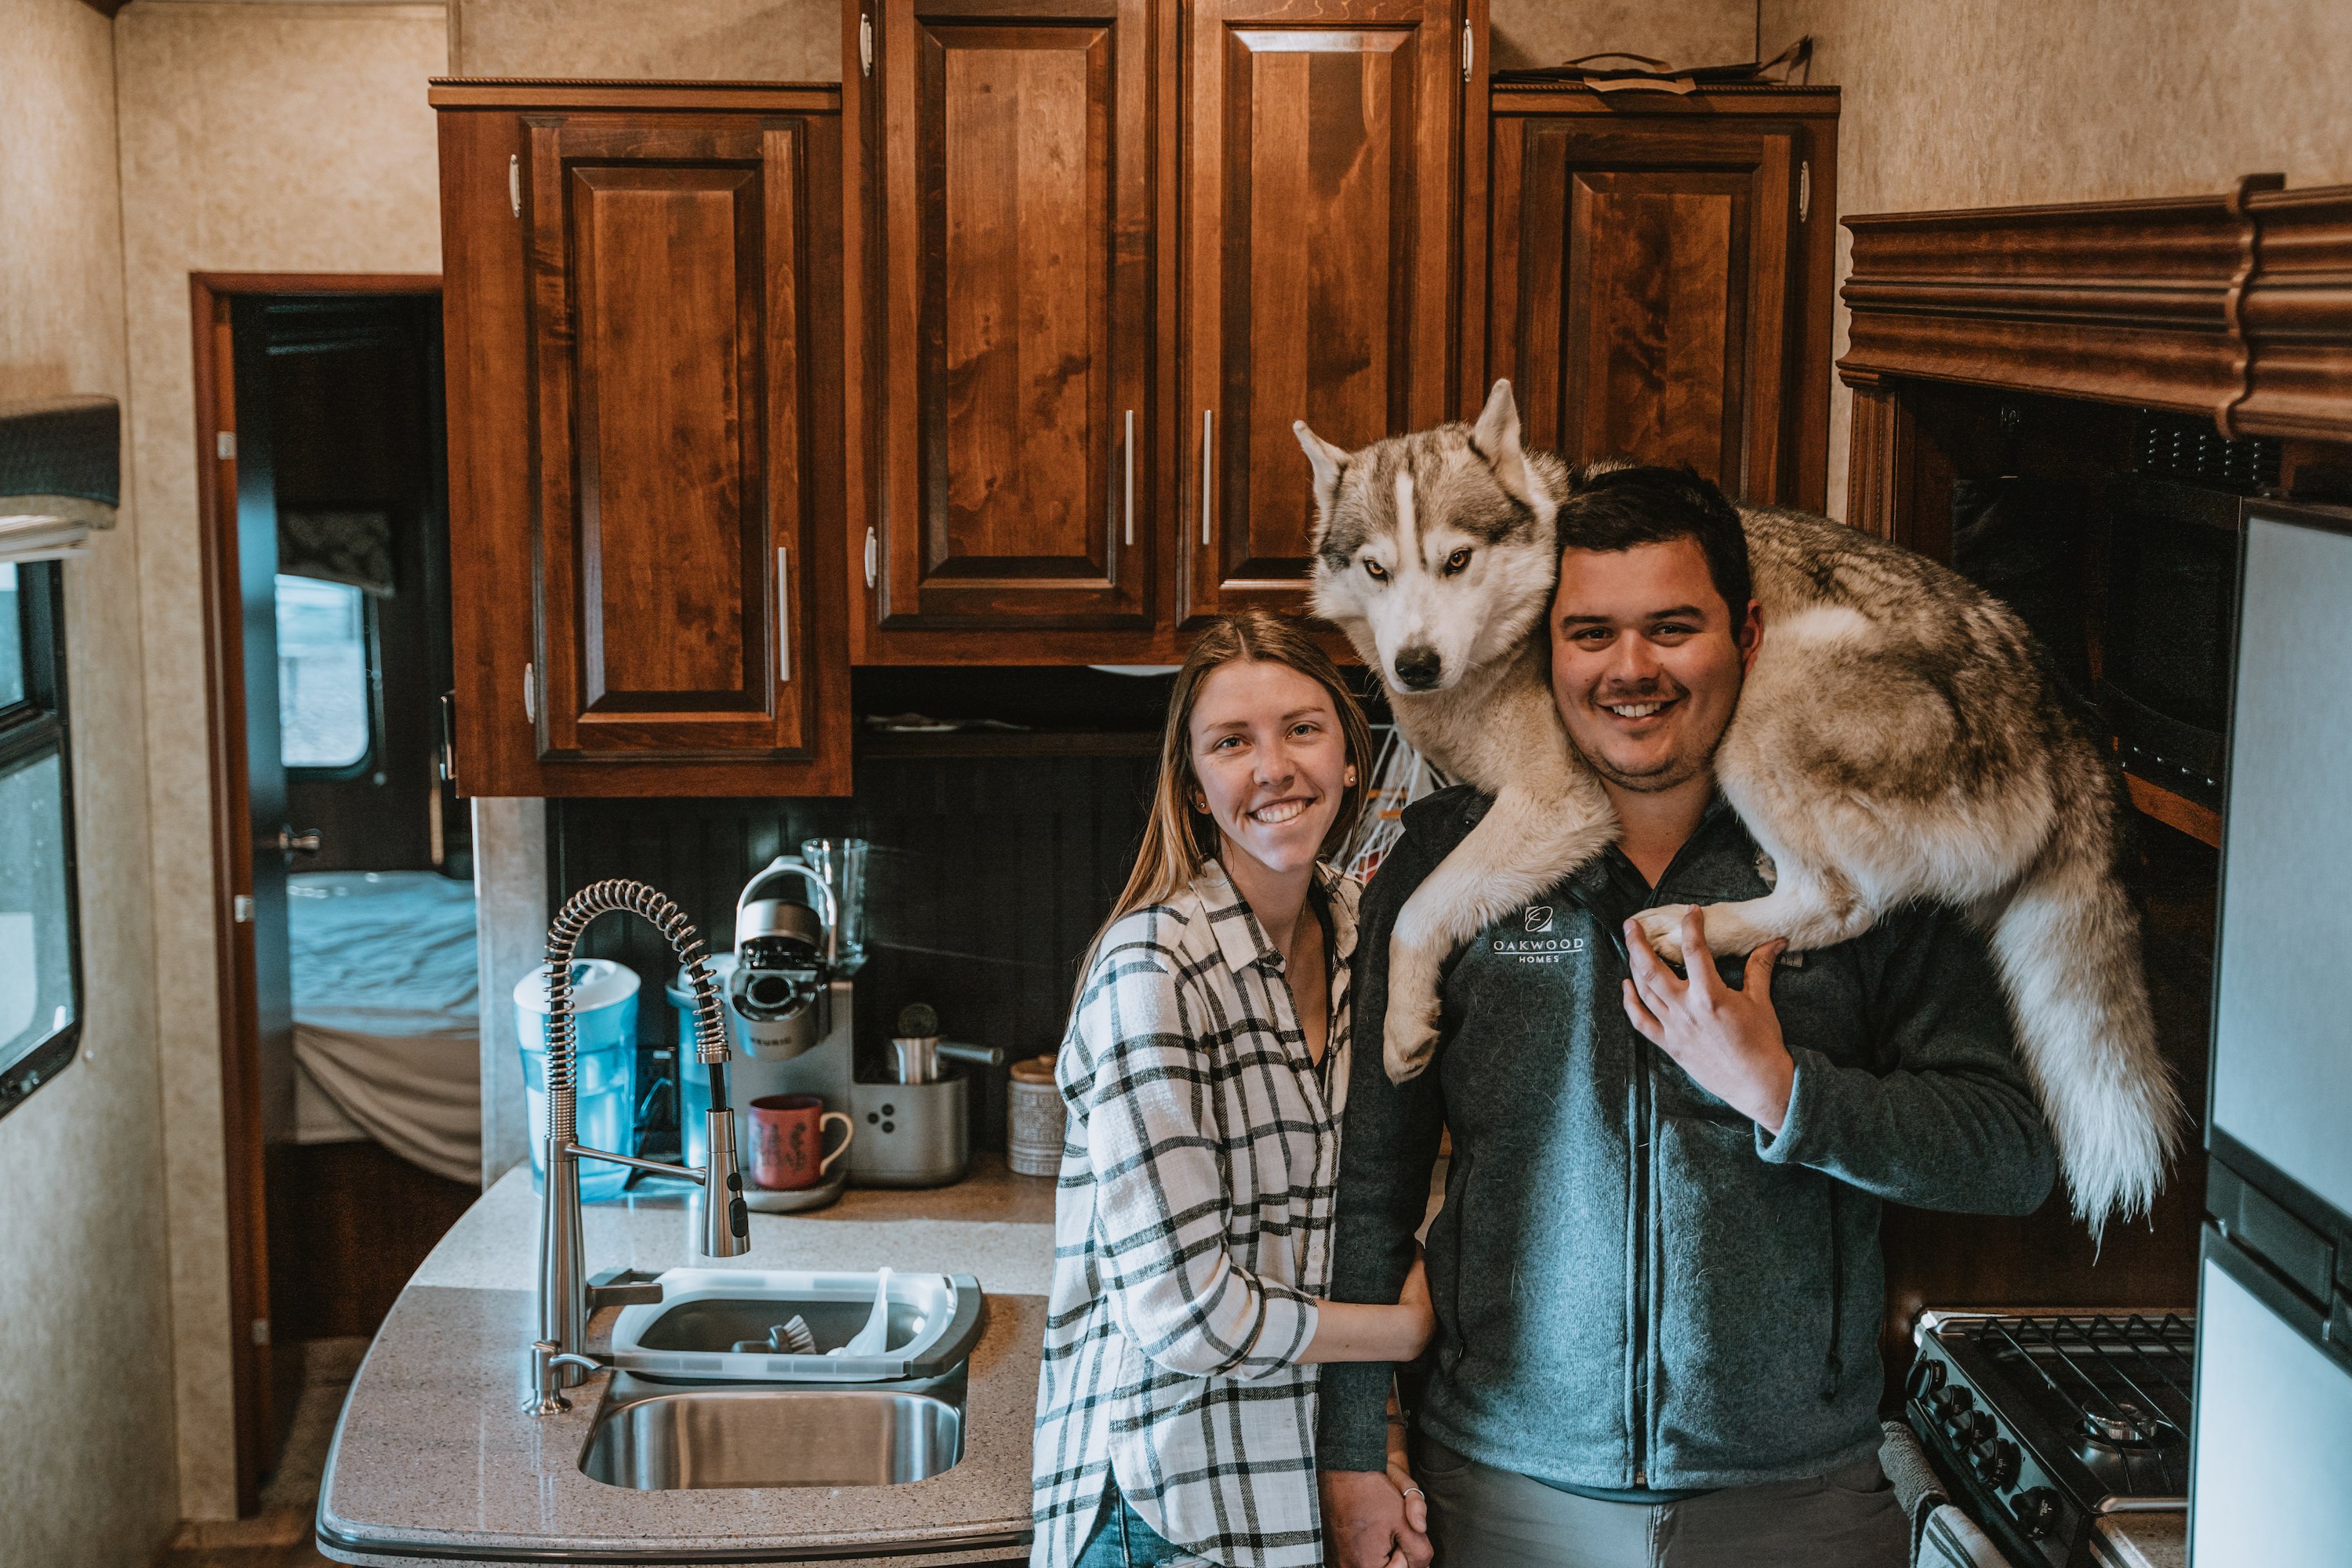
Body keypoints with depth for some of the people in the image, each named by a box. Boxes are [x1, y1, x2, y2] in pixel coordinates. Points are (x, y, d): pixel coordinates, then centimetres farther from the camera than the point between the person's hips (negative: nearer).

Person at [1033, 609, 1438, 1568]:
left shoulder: (1354, 931, 2)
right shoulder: (1153, 968, -19)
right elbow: (1184, 1310, -22)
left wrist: (1382, 1451, -3)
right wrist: (1406, 1330, -9)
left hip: (1321, 1480, 6)